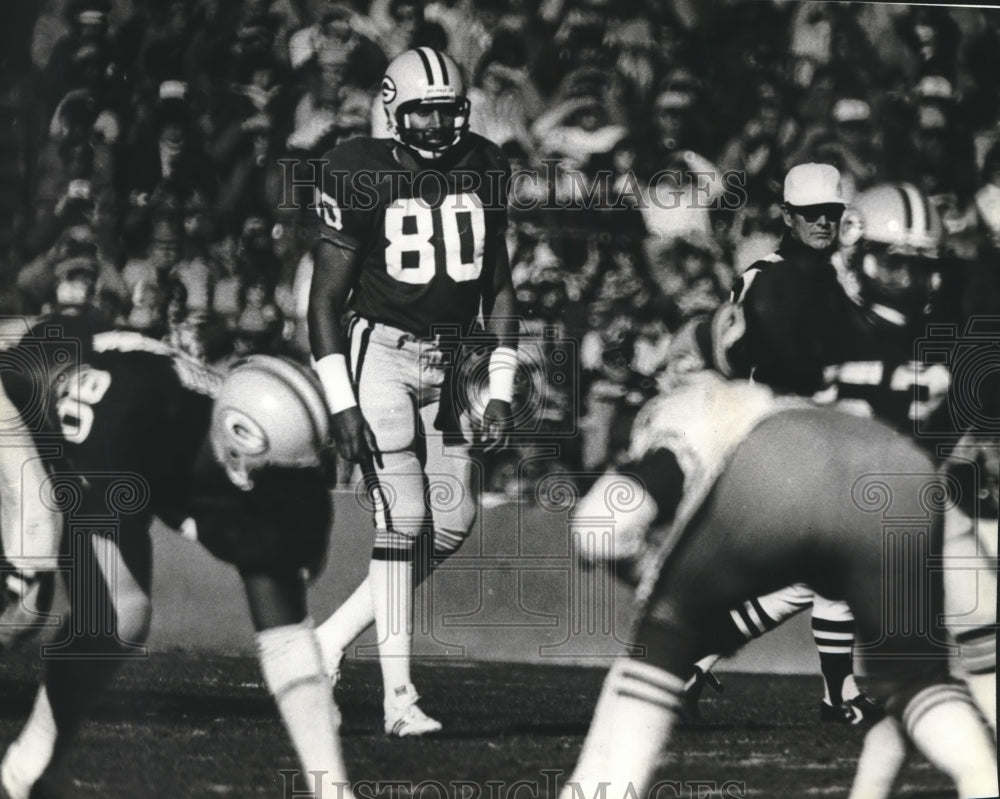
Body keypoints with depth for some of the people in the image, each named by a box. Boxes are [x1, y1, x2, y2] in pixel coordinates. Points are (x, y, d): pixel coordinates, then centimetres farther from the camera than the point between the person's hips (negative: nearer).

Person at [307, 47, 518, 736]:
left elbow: (498, 289, 12)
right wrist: (341, 403, -15)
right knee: (404, 518, -14)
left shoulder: (482, 172, 4)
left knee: (455, 523, 1)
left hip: (446, 362, 6)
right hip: (381, 353, -6)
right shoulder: (364, 178, -11)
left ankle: (332, 641, 11)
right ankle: (399, 695, -11)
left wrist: (501, 391, 5)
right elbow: (325, 300, -8)